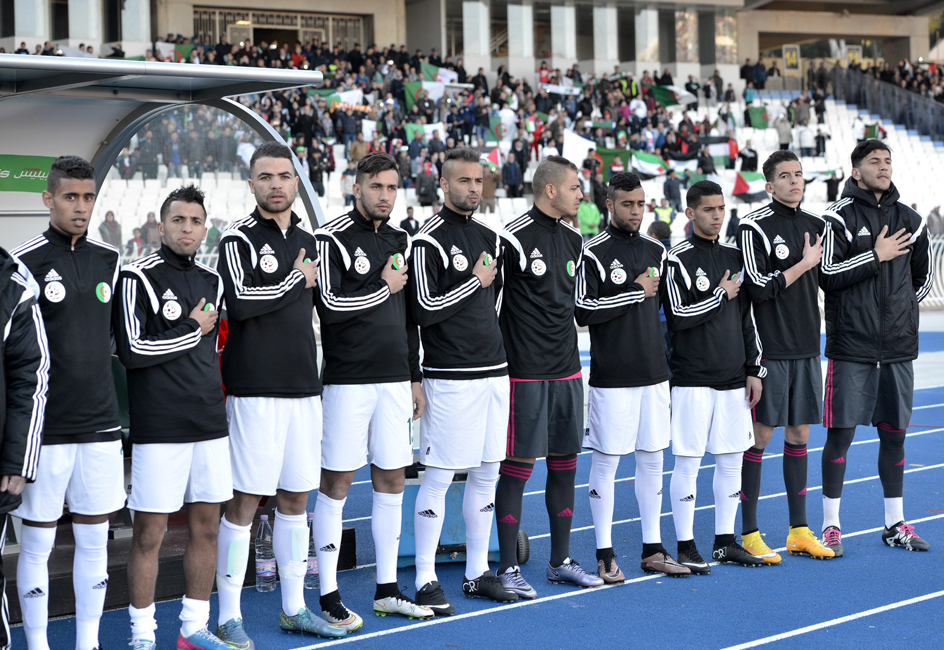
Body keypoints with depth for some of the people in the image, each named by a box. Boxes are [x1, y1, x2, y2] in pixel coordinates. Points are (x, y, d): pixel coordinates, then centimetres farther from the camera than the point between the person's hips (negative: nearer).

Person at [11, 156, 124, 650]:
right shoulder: (25, 261, -7)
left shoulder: (110, 260, 9)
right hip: (46, 426, -4)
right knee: (37, 542, 2)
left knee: (94, 538, 10)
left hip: (101, 424, 5)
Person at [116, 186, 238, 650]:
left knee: (206, 527, 10)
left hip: (210, 425, 6)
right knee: (149, 533, -2)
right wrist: (192, 330, -6)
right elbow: (131, 350, -14)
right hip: (159, 430, -6)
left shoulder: (212, 280, 14)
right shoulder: (139, 277, -6)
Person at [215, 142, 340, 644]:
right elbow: (241, 301, -21)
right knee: (243, 503, -4)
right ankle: (229, 618, 3)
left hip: (303, 389, 6)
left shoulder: (307, 242, 15)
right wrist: (294, 280, -9)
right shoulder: (238, 239, -5)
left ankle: (294, 607, 23)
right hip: (255, 390, -6)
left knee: (295, 498, 12)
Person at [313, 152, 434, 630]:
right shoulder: (332, 239, -7)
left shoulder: (400, 241, 14)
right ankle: (329, 596, 4)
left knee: (391, 482, 9)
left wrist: (414, 378, 18)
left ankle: (387, 590, 19)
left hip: (394, 380, 7)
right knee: (335, 484, -2)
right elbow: (330, 305, -18)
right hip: (348, 380, -7)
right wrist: (384, 288, -9)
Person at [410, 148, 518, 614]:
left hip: (493, 372, 8)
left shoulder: (489, 238, 15)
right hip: (451, 378, -8)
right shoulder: (430, 241, -9)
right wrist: (474, 281, -10)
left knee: (487, 473, 11)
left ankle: (478, 573, 20)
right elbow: (424, 309, -14)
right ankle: (426, 581, 1)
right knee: (439, 477, -5)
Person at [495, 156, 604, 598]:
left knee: (565, 462, 11)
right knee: (518, 465, -4)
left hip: (567, 370, 8)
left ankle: (561, 561, 21)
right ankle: (507, 567, 4)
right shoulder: (514, 238, -12)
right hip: (526, 374, -8)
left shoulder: (573, 239, 13)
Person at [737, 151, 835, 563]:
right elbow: (759, 288, -15)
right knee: (760, 435, -2)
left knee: (799, 434, 10)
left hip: (807, 348, 6)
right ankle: (749, 534, 6)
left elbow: (830, 280, 21)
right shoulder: (753, 227, -8)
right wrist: (803, 264, -10)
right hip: (769, 351, -6)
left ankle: (800, 531, 18)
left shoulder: (816, 226, 12)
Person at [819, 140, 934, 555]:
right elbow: (828, 273, -15)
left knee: (894, 433, 10)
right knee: (841, 433, -2)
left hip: (898, 347, 5)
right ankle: (830, 525, 6)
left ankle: (895, 524, 19)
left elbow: (924, 276, 22)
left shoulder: (909, 220, 10)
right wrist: (876, 256, -14)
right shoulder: (840, 217, -5)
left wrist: (899, 307, 15)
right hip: (851, 348, -5)